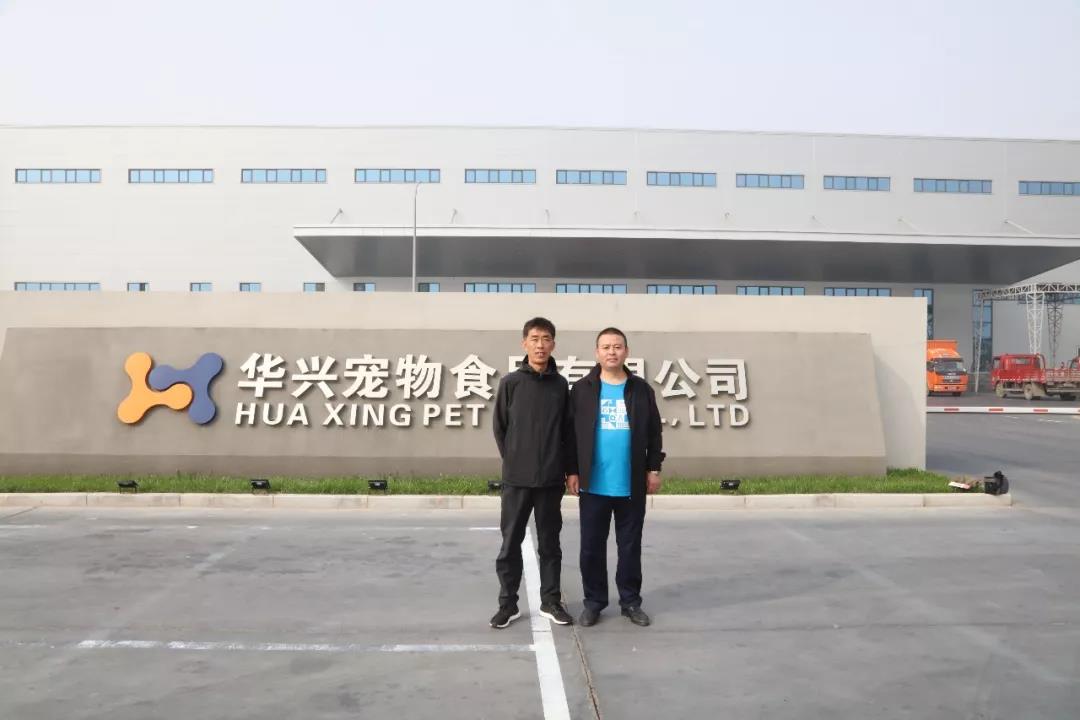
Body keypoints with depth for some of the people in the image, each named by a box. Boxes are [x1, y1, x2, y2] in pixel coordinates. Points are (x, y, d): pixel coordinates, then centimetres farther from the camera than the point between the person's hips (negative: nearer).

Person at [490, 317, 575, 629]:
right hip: (516, 479, -1)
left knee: (549, 543, 11)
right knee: (510, 543, 6)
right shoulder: (510, 383, -1)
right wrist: (513, 461, 1)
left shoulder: (560, 384, 3)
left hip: (551, 479, 1)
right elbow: (500, 428, 4)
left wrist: (566, 468, 4)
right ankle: (508, 604, 17)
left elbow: (568, 430, 7)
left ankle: (550, 601, 23)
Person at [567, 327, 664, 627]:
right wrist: (572, 471, -3)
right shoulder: (582, 389, 0)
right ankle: (594, 601, 20)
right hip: (593, 484, -1)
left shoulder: (641, 389, 5)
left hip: (632, 485, 1)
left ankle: (631, 601, 24)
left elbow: (654, 433, 8)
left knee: (630, 546, 11)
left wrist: (653, 468, 4)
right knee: (592, 546, 7)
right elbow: (571, 434, 0)